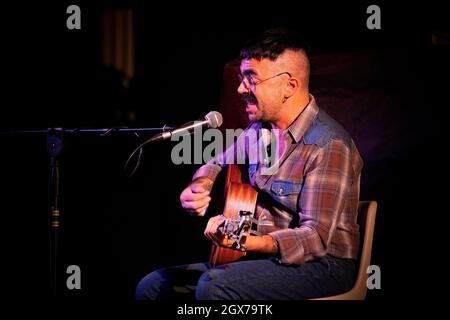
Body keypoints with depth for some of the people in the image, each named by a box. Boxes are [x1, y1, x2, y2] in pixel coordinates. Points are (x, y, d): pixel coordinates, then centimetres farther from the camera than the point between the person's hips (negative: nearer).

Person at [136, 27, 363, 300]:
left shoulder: (329, 147, -20)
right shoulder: (261, 128, 7)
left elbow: (316, 237, -25)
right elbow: (219, 164, 25)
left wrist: (249, 242, -41)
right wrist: (199, 187, 1)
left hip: (322, 263, -8)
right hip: (265, 255, 8)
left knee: (213, 286, -32)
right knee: (152, 286, -4)